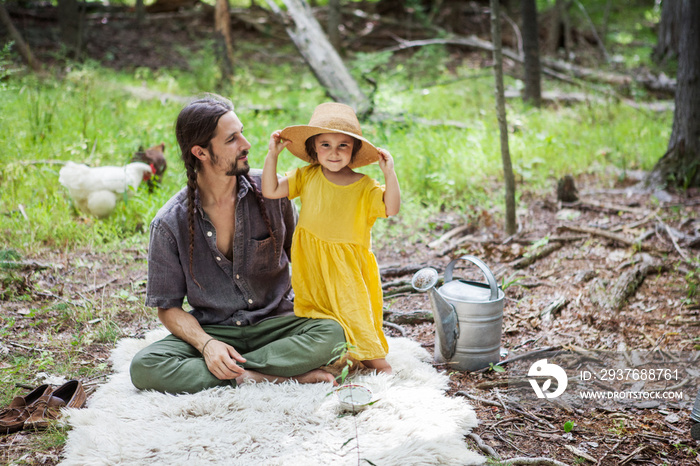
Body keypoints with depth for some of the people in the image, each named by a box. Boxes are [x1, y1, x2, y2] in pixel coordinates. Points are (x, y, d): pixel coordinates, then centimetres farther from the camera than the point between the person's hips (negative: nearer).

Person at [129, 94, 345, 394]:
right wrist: (206, 344, -20)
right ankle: (287, 378, -30)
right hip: (212, 330, 1)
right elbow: (168, 306, -1)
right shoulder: (169, 223, -7)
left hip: (275, 323, 0)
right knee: (144, 367, -28)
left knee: (332, 333, -30)